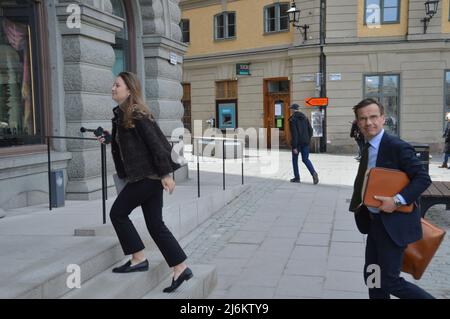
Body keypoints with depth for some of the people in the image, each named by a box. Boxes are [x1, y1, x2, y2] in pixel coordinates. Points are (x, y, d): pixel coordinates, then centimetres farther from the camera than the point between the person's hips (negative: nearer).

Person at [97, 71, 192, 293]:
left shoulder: (135, 114, -12)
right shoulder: (122, 114, 16)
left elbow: (154, 142, -18)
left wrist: (166, 174, -20)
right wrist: (109, 138, 16)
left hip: (147, 176, -9)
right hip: (149, 176, 9)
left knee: (118, 213, 4)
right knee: (155, 224, 9)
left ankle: (139, 259, 12)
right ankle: (180, 269, 12)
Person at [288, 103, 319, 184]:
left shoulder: (292, 119, -10)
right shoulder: (305, 117, 9)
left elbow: (294, 134, -16)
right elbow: (310, 130, 9)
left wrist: (294, 147, -16)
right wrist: (308, 140, 17)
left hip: (297, 143, -5)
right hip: (305, 142, 5)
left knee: (295, 159, 12)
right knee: (305, 159, 9)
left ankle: (297, 177, 16)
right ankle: (313, 173, -14)